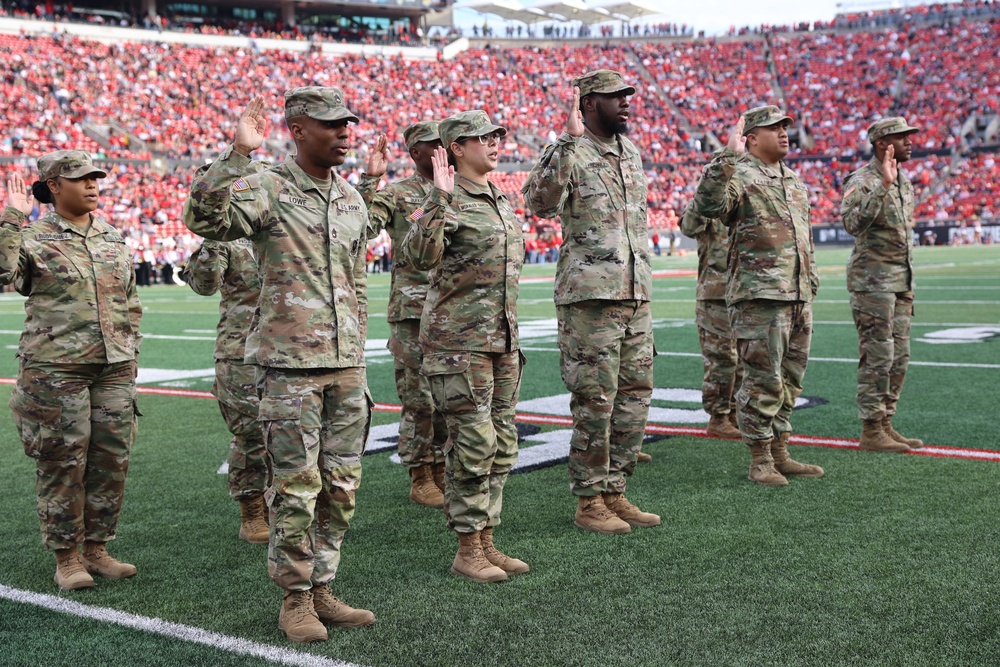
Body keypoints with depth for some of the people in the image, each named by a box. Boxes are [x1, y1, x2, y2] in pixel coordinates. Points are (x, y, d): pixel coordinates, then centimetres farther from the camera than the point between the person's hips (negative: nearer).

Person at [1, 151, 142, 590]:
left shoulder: (113, 238, 14)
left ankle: (96, 548, 20)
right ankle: (66, 558, 11)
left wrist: (130, 349, 14)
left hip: (114, 368, 5)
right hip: (56, 368, -5)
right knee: (63, 462, -1)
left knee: (112, 458, 6)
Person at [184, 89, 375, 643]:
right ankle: (295, 600, 12)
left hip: (346, 367, 6)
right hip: (289, 366, -6)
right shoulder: (268, 190, -6)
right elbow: (203, 216, -26)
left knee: (340, 486, 10)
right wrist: (238, 153, -31)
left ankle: (322, 590, 22)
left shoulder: (352, 201, 14)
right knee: (296, 487, -1)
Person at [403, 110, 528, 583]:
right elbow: (420, 255, -27)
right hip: (459, 340, -8)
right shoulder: (444, 200, -10)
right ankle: (467, 551, 4)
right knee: (473, 443, -7)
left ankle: (487, 542, 18)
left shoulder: (502, 202, 15)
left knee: (501, 444, 9)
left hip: (502, 339, 8)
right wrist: (439, 197, -32)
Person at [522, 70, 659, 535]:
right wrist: (569, 141, -31)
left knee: (635, 397, 11)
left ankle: (614, 491, 22)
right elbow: (540, 202, -28)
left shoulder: (631, 152, 16)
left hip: (636, 296, 8)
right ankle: (589, 501, 8)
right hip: (589, 297, -8)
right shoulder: (569, 153, -8)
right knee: (595, 401, -3)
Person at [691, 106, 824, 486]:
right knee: (763, 381, -5)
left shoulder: (794, 181, 20)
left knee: (789, 379, 13)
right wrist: (728, 155, -30)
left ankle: (780, 454, 22)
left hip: (798, 297, 8)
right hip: (758, 297, -8)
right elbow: (707, 205, -29)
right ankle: (759, 460, 5)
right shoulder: (738, 176, -7)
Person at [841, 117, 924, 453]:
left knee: (899, 357, 10)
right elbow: (853, 223, -29)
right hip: (872, 280, -9)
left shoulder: (904, 181, 16)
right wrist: (883, 185, -34)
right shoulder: (862, 180, -11)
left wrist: (909, 286, 21)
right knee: (877, 357, -8)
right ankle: (871, 432, -1)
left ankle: (885, 425, 18)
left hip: (901, 281, 9)